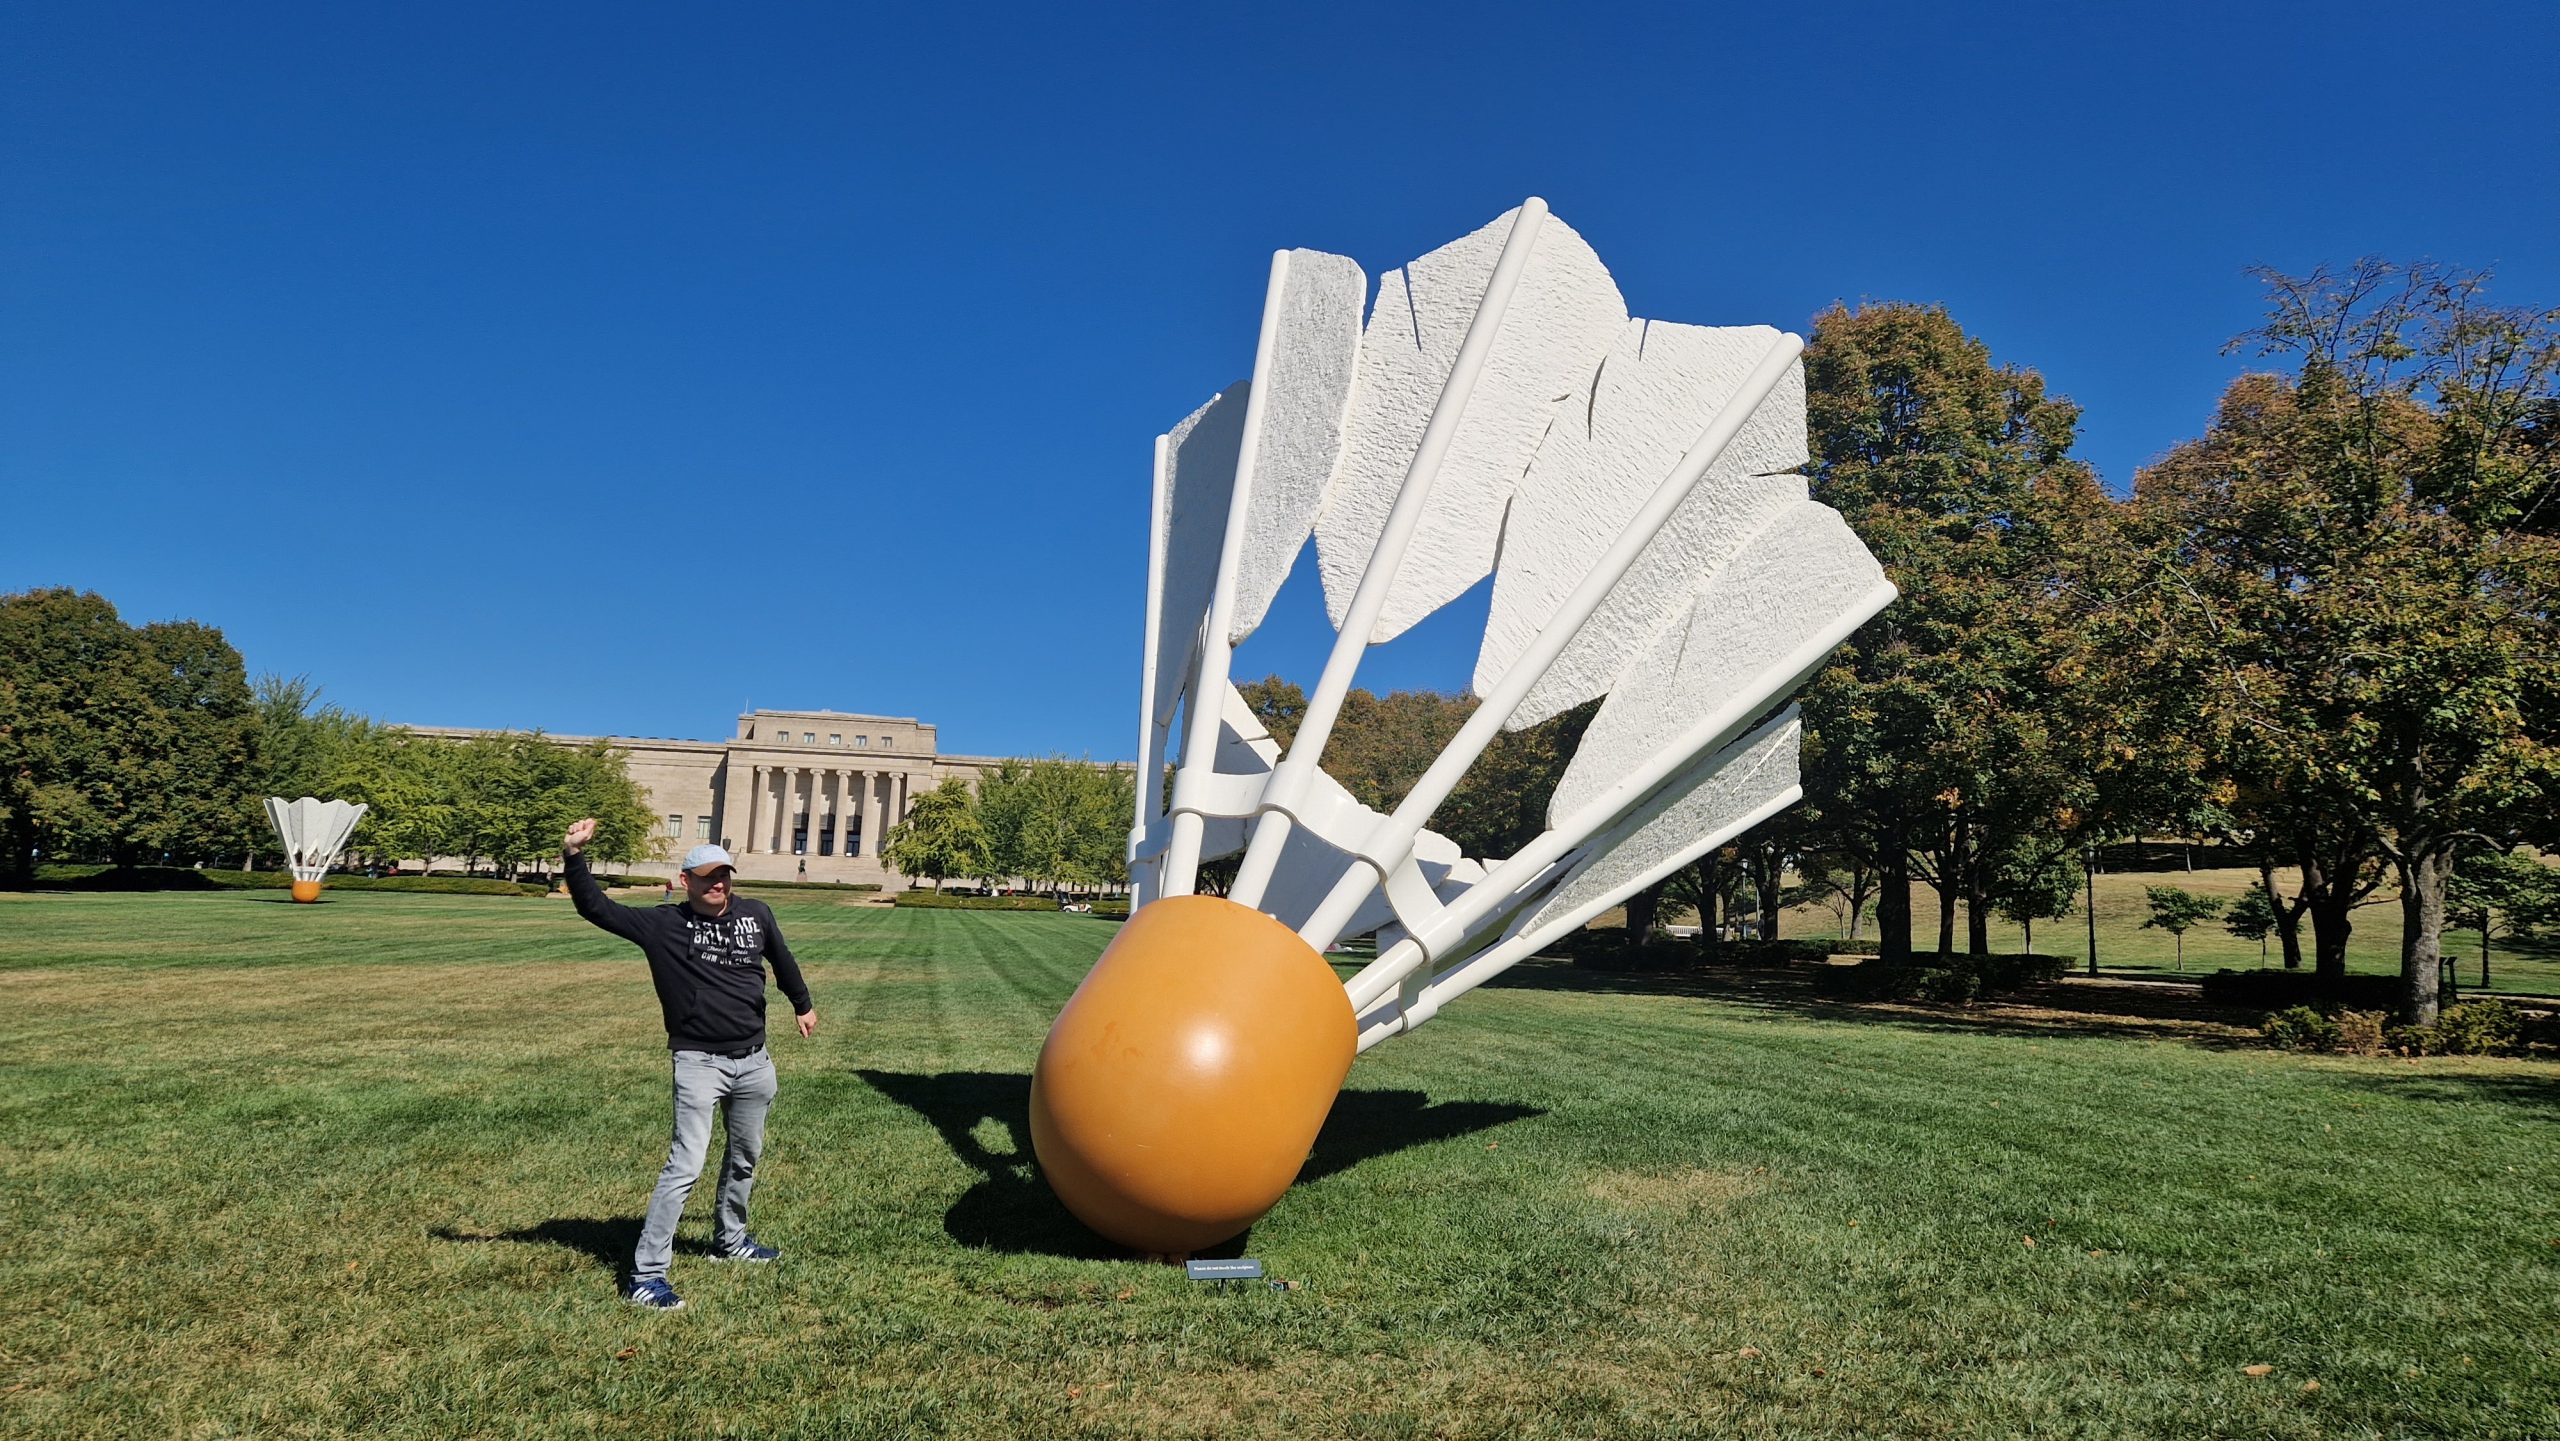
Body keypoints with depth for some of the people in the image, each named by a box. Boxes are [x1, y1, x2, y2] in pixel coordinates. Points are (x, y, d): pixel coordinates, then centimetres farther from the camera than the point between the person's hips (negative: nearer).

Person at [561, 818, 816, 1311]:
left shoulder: (756, 915, 1)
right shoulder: (663, 925, -9)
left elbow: (781, 959, 19)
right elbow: (597, 908, -16)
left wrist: (803, 1005, 32)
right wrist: (574, 858, -30)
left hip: (754, 1062, 5)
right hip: (699, 1063, -5)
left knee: (745, 1159, 20)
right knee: (685, 1166, -11)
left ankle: (729, 1239, 42)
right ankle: (645, 1274, -5)